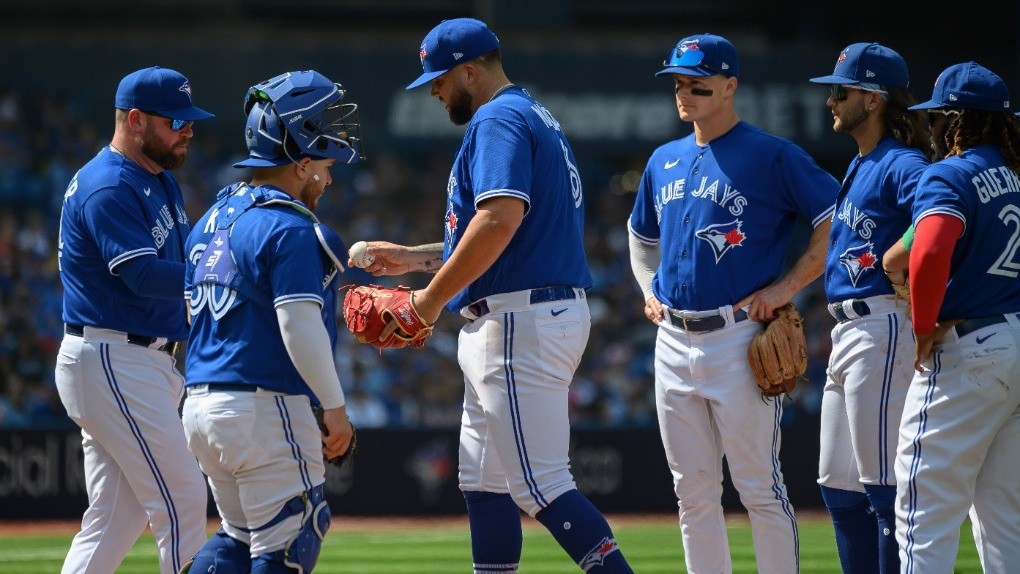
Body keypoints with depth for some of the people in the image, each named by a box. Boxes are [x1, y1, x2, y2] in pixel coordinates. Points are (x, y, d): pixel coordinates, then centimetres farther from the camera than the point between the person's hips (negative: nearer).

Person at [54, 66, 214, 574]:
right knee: (182, 500, -10)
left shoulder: (162, 182, 19)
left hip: (148, 360, 10)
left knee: (118, 517, 8)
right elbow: (144, 275, -23)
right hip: (109, 359, -10)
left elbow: (187, 257, 16)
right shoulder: (107, 186, -14)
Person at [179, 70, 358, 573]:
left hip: (200, 404, 9)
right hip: (266, 408, -9)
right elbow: (300, 329, -20)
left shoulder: (212, 220, 14)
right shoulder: (289, 229, -14)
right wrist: (335, 410, -13)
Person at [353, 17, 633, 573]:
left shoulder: (498, 119, -10)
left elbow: (501, 218, -25)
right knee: (483, 484, 14)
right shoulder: (536, 119, 22)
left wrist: (433, 298, -18)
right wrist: (414, 257, 26)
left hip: (522, 321, -11)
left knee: (540, 484, -14)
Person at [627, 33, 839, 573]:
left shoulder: (772, 155, -6)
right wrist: (650, 290, 15)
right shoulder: (664, 161, 15)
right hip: (674, 341, 7)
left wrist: (787, 286, -13)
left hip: (740, 340, -7)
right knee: (693, 490, 8)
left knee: (759, 487, -6)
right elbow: (642, 235, 32)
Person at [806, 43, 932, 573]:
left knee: (884, 482, -9)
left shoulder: (901, 165, -12)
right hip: (847, 331, 11)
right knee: (838, 485, 13)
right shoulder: (859, 166, 19)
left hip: (883, 326, -11)